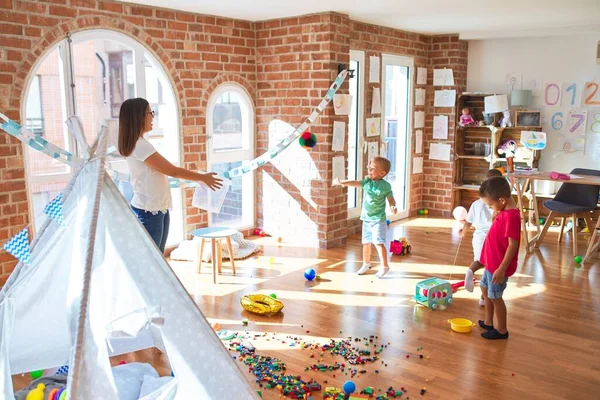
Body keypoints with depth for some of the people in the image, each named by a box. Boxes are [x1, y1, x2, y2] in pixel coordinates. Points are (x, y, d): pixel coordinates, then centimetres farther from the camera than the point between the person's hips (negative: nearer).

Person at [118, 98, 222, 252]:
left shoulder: (138, 143, 12)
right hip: (148, 211, -10)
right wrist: (203, 177, -6)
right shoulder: (140, 145, -19)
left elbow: (164, 170, 14)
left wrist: (199, 178, 14)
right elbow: (172, 171, -16)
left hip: (158, 209, 10)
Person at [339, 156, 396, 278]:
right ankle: (366, 263, 33)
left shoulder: (385, 185, -11)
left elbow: (391, 199, -7)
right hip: (366, 218, 6)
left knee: (378, 242, -12)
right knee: (366, 242, 15)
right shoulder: (367, 181, 0)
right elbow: (355, 183, -5)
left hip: (378, 219, -5)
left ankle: (384, 266, 0)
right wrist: (342, 182, -18)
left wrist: (393, 207, -26)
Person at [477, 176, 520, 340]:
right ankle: (488, 322, 39)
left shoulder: (511, 216, -27)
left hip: (499, 266, -11)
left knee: (495, 296, 4)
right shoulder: (504, 211, 4)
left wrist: (502, 269, -26)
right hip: (492, 262, 11)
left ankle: (501, 330, 21)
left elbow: (513, 245, -27)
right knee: (485, 288, 24)